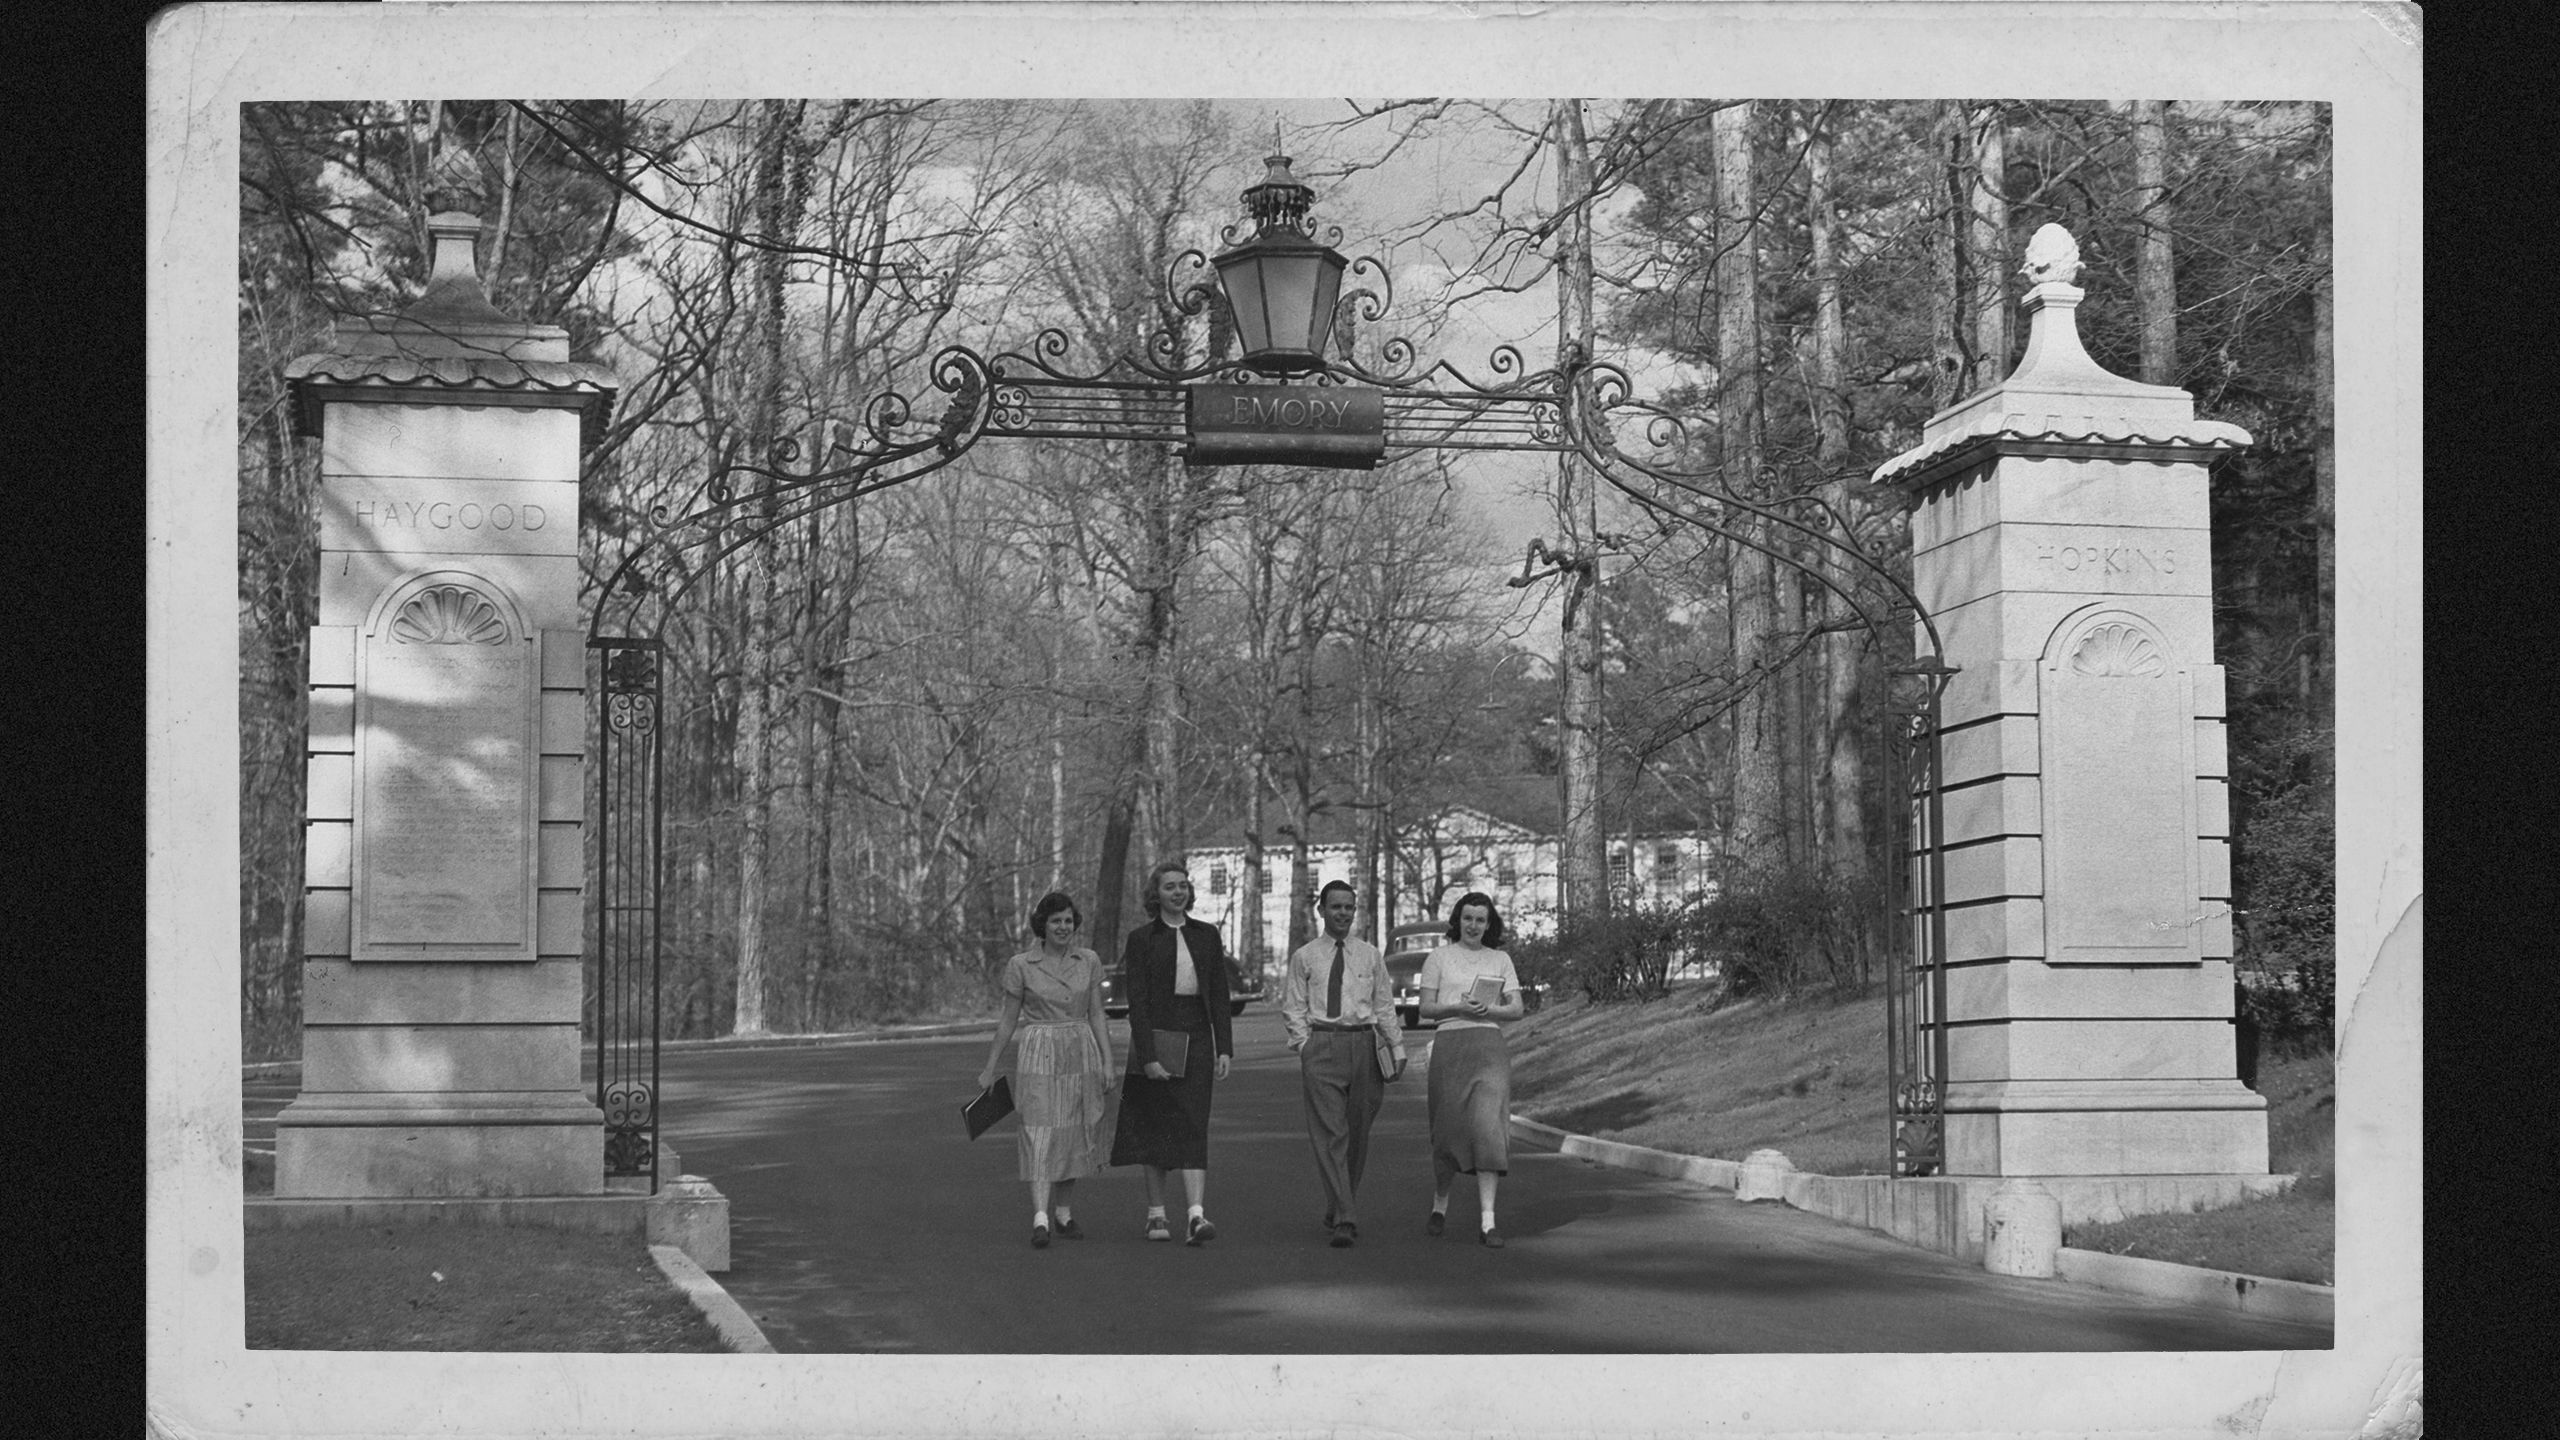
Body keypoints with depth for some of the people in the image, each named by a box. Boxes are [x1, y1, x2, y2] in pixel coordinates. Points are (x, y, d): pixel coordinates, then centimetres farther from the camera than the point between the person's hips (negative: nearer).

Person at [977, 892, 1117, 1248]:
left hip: (1082, 1056, 3)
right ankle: (1040, 1220, -20)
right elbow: (1008, 1020, 4)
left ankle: (1065, 1214, 22)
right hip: (1039, 1057, -3)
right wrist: (989, 1069, 5)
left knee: (1073, 1137, 8)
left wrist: (1108, 1064, -1)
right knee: (1041, 1135, -12)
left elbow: (1096, 1016, 6)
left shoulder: (1089, 961, 4)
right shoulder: (1021, 965, -3)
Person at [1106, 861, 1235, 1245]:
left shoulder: (1207, 935, 8)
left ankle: (1196, 1215, -15)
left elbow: (1219, 995, 9)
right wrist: (1147, 1056, -15)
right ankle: (1156, 1214, 14)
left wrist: (1225, 1048, 2)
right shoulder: (1141, 939, -2)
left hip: (1196, 1039, 2)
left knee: (1194, 1127, -7)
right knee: (1156, 1127, 4)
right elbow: (1136, 1001, -7)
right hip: (1155, 1037, -2)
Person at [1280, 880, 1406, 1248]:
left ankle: (1337, 1212, 22)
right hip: (1321, 1044, -3)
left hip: (1363, 1044, 3)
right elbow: (1293, 1007, 7)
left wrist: (1398, 1048, 3)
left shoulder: (1370, 955, 12)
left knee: (1357, 1135, 7)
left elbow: (1385, 1006, 12)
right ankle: (1344, 1220, -16)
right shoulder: (1304, 958, 6)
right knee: (1330, 1134, -11)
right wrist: (1308, 1047, -5)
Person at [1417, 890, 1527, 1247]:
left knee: (1488, 1126, -13)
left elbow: (1517, 1009, 8)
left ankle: (1487, 1221, -16)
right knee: (1447, 1128, 1)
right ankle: (1440, 1205, 26)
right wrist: (1457, 1008, -13)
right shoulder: (1440, 957, 8)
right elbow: (1426, 1008, 5)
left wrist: (1489, 1010, -11)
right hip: (1449, 1044, -1)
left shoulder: (1500, 960, 14)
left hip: (1488, 1045, 1)